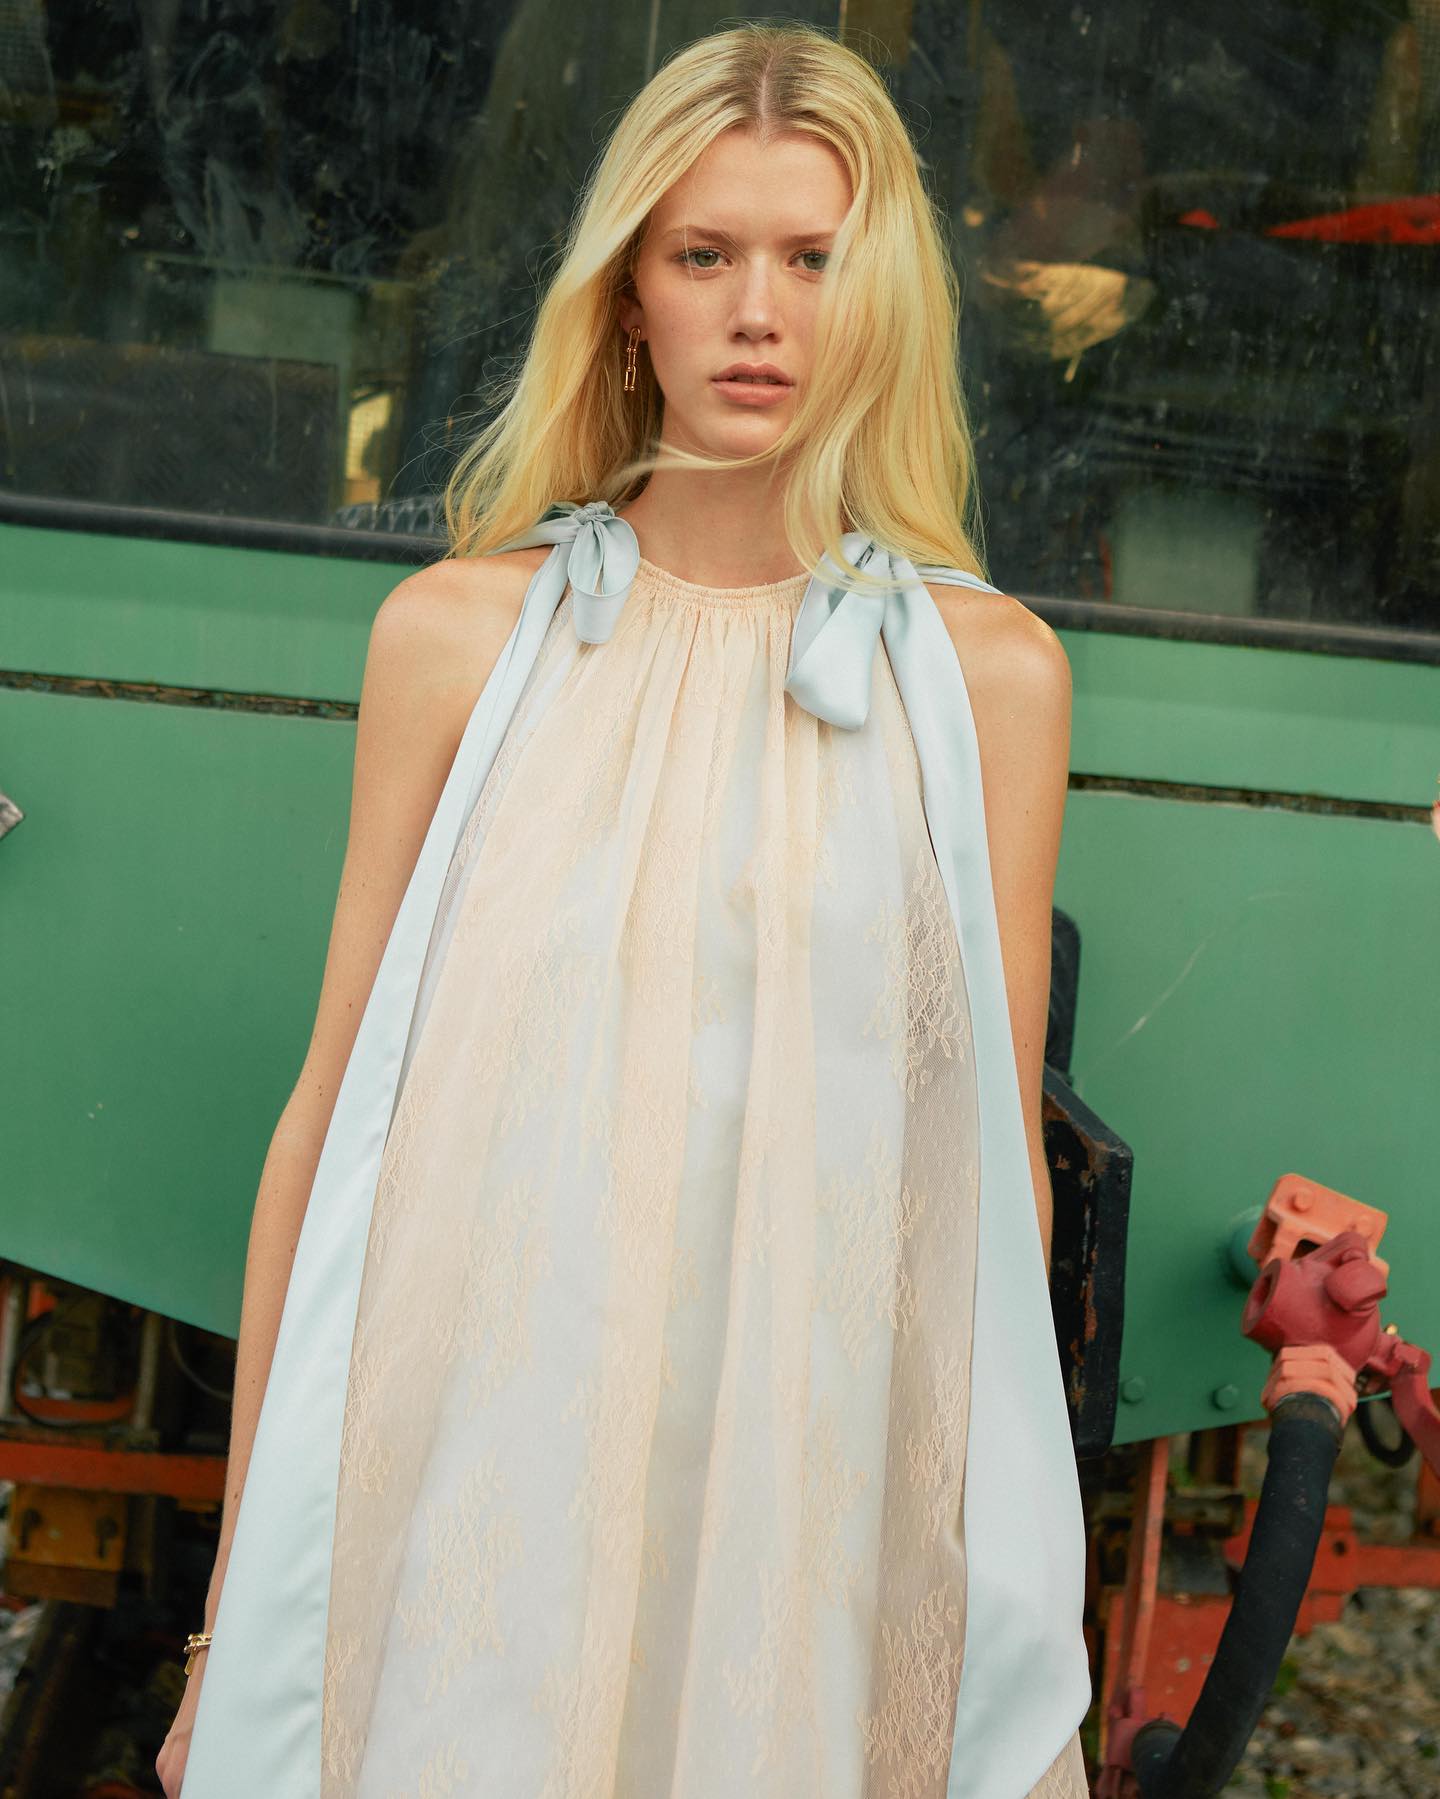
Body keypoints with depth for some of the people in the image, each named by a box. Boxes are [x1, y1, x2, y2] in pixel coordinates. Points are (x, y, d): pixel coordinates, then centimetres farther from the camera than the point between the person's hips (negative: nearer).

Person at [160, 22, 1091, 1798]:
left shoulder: (986, 671, 0)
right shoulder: (457, 633, 0)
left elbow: (999, 1148, 4)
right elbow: (335, 1100, 1)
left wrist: (1012, 1565, 8)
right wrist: (244, 1572, 2)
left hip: (817, 1473, 0)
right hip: (487, 1462, 0)